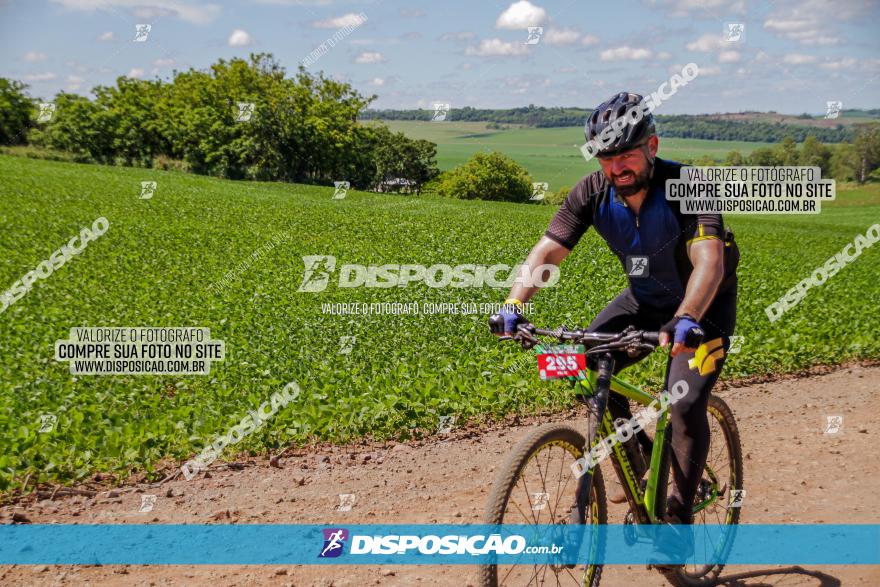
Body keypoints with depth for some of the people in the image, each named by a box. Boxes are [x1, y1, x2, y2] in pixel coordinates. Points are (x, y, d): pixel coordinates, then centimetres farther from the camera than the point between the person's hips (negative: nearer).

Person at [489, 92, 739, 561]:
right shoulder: (593, 192, -17)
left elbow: (709, 259, -44)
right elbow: (548, 249, -23)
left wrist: (685, 319, -61)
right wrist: (514, 303, -41)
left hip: (705, 307, -5)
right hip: (645, 299, 5)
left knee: (686, 404, -21)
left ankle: (679, 516, -3)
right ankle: (640, 456, 7)